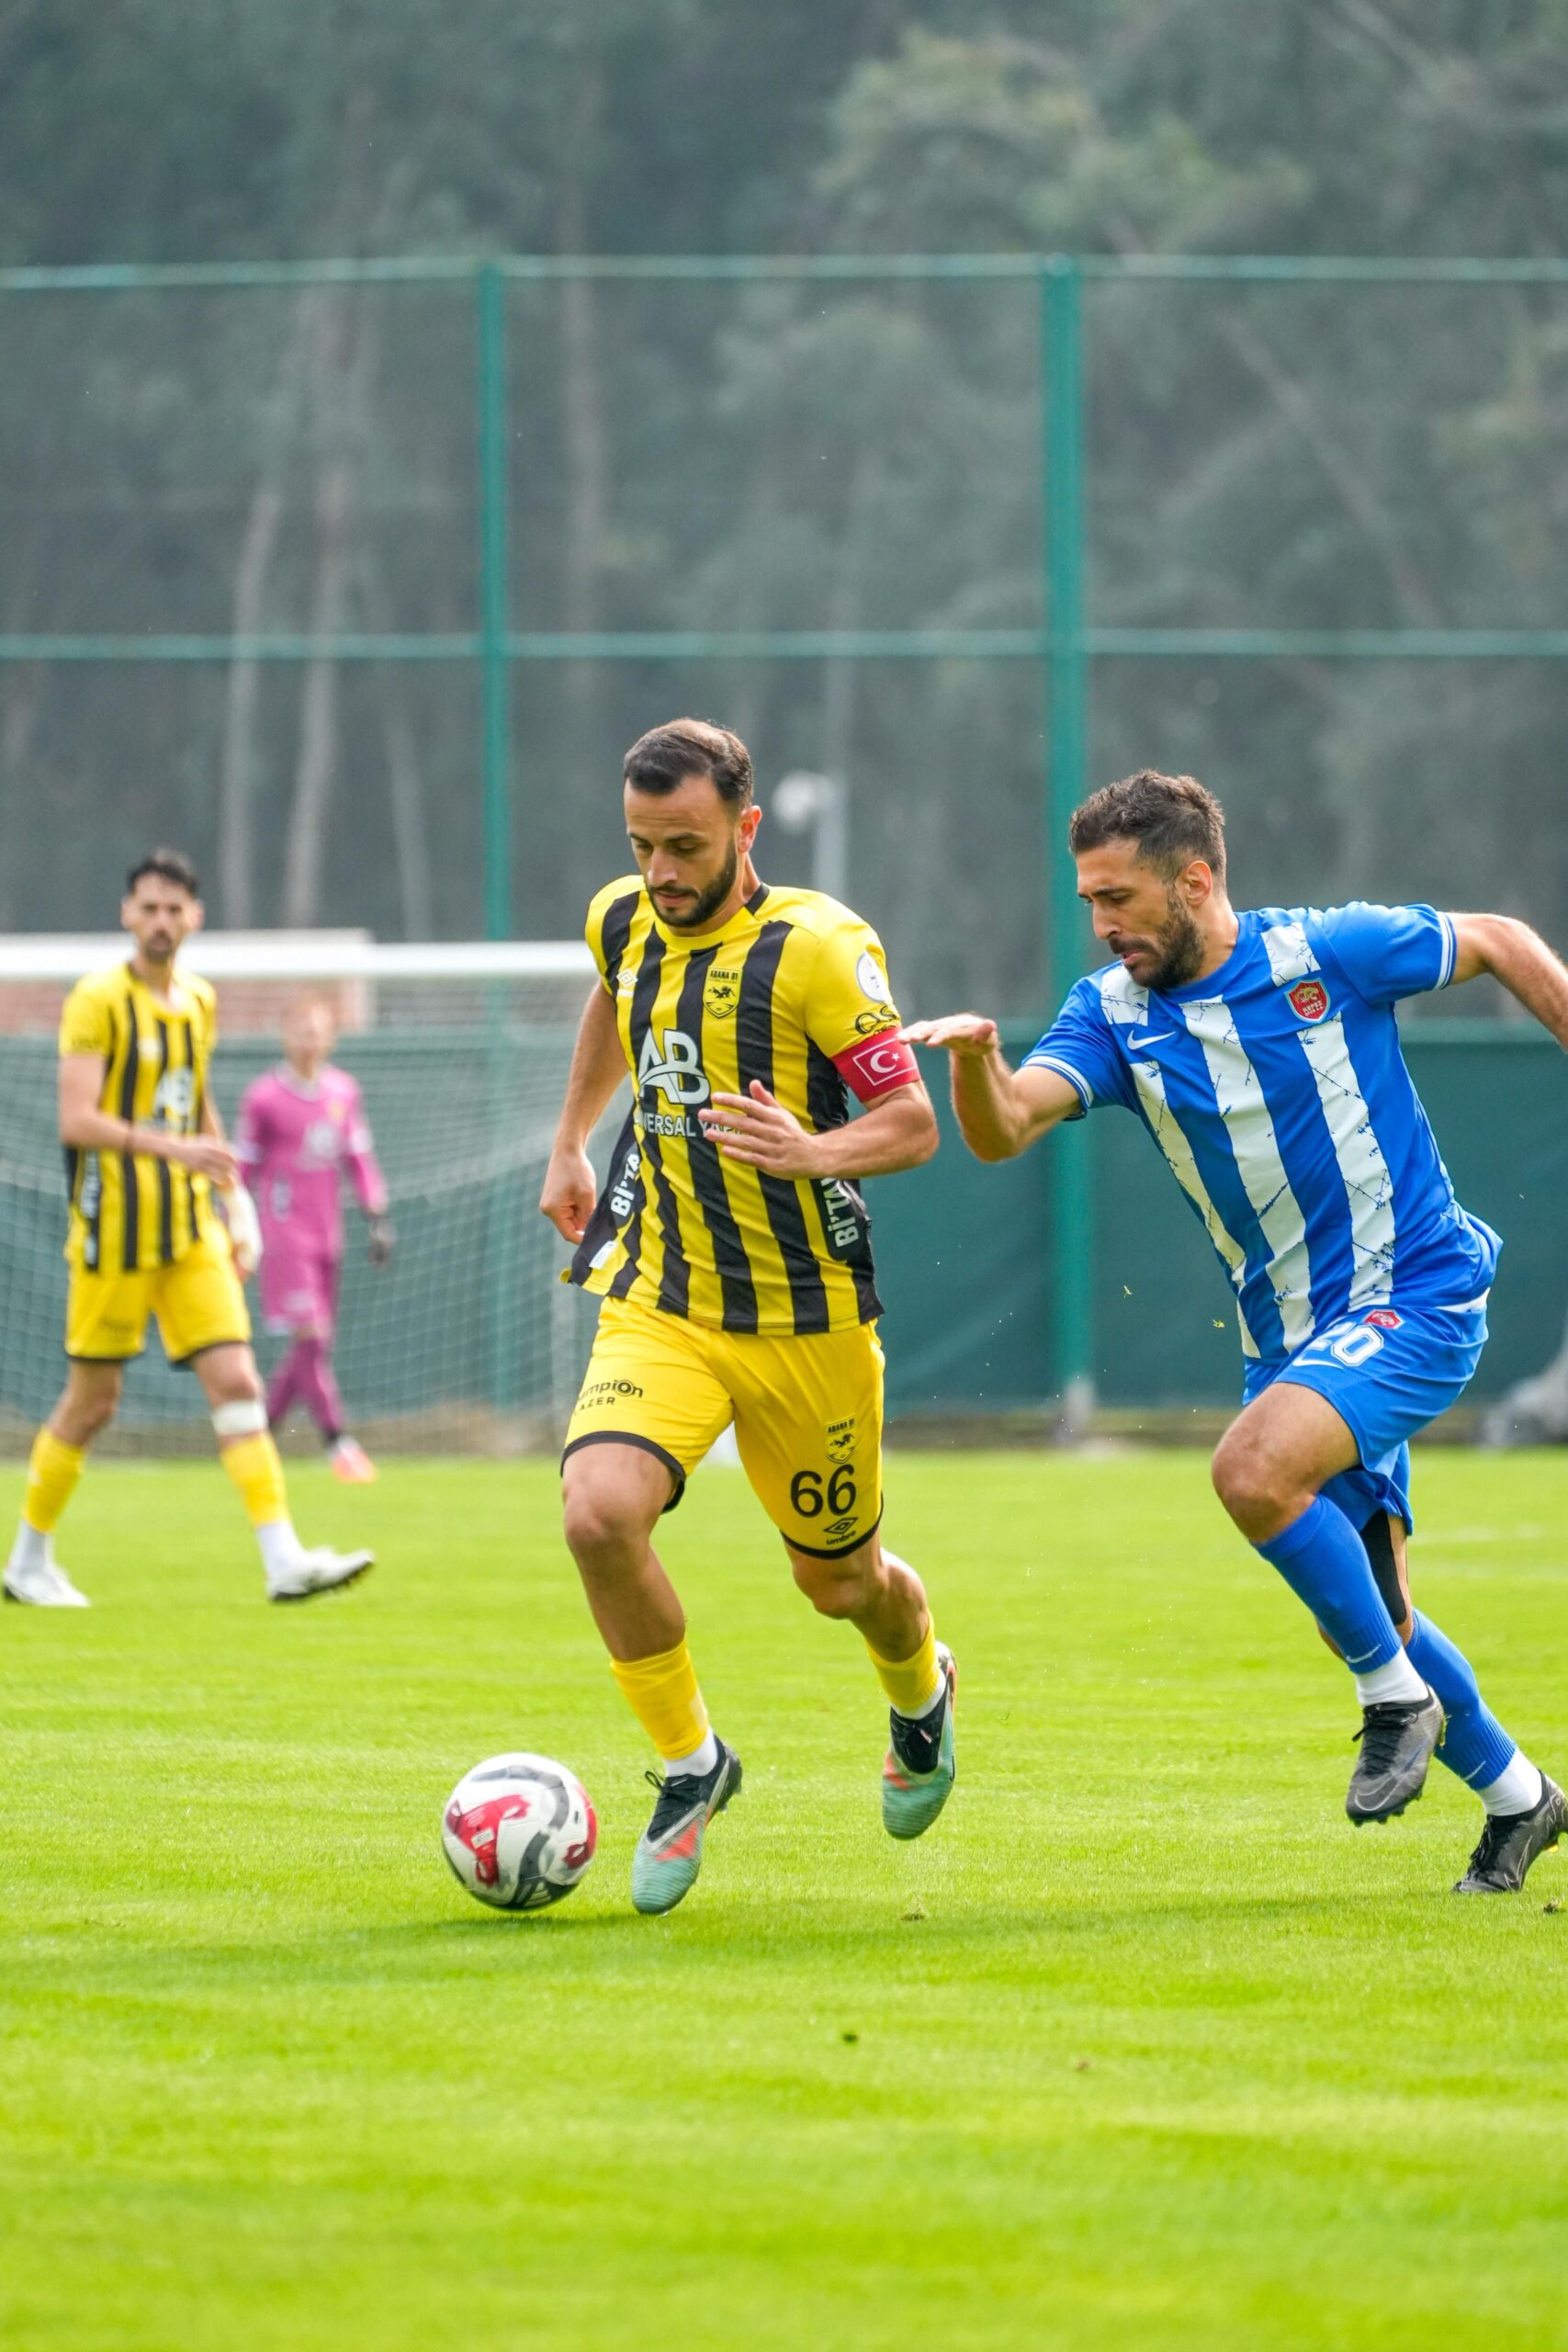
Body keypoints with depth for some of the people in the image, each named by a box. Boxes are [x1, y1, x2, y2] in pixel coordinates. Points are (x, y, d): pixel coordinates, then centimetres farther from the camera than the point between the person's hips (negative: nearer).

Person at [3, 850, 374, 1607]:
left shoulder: (199, 1002, 12)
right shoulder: (99, 1000, -9)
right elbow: (77, 1120, -18)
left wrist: (235, 1204, 19)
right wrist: (170, 1147, -29)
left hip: (191, 1226, 5)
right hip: (115, 1228, -5)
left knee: (236, 1383, -7)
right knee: (92, 1402, 2)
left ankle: (283, 1558, -14)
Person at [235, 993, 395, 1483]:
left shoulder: (344, 1091, 10)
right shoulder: (264, 1097, -5)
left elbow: (359, 1159, 17)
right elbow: (242, 1167, 0)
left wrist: (378, 1218, 10)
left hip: (328, 1237, 6)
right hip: (284, 1234, -6)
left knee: (314, 1346, 6)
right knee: (310, 1337, -14)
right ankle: (337, 1443, -13)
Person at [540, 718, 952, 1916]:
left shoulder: (818, 946, -17)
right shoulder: (624, 920, 1)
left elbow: (913, 1122, -16)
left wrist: (816, 1151, -35)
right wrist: (570, 1144, 28)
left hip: (808, 1313, -3)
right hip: (659, 1301, 3)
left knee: (840, 1579, 13)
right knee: (599, 1514, -23)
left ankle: (922, 1692, 52)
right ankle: (691, 1766, -1)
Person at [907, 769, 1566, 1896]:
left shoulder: (1328, 953, -13)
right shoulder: (1114, 1014, -2)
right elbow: (1005, 1126, -18)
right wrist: (976, 1055, -39)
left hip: (1415, 1296, -6)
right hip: (1291, 1336, 6)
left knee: (1254, 1469, -29)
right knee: (1361, 1601, 11)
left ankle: (1398, 1695, -10)